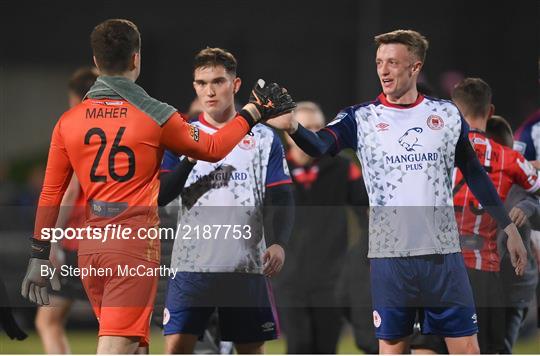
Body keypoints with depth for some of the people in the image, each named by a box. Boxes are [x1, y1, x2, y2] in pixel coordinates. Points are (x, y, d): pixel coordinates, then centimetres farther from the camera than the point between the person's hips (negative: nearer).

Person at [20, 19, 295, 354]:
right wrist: (254, 111, 22)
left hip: (89, 246, 5)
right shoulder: (156, 116, -5)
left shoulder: (68, 121, 5)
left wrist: (39, 256, 12)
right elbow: (213, 149, 10)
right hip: (136, 245, -5)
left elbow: (51, 193, 6)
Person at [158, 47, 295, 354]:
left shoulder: (264, 139, 7)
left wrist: (277, 243, -15)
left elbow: (280, 201, 3)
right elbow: (159, 196, 1)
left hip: (247, 266, 0)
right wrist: (189, 160, -15)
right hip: (191, 264, 0)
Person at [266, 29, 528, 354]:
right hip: (390, 255, -1)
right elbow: (320, 146, -19)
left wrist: (509, 228, 13)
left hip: (444, 253, 1)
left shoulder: (447, 115, 5)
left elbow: (475, 174, 15)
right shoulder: (361, 118, -1)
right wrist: (292, 127, -41)